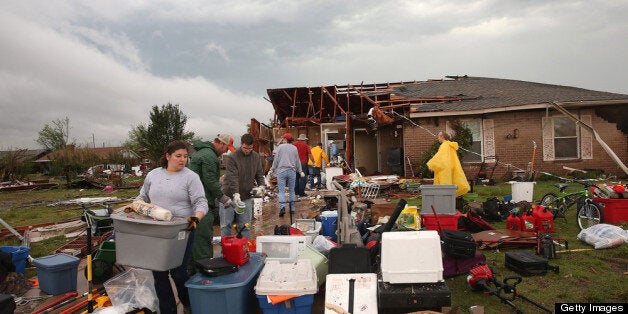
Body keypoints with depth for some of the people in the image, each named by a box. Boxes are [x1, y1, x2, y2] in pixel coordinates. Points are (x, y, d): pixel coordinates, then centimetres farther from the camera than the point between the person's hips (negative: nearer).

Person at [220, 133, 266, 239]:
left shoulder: (256, 157, 5)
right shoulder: (233, 157, -12)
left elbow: (259, 174, 13)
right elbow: (232, 177, -21)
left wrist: (261, 185, -6)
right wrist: (235, 194, -33)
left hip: (246, 197, 4)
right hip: (229, 196, -3)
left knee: (245, 226, 8)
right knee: (226, 225, 6)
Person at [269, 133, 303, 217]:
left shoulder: (280, 147, -1)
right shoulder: (294, 148, 8)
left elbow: (276, 159, -1)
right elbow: (297, 161, 11)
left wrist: (272, 170, 6)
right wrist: (300, 171, 19)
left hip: (281, 171, -3)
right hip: (292, 171, 3)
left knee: (281, 191, -2)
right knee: (291, 190, 11)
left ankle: (282, 207, -19)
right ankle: (292, 208, 14)